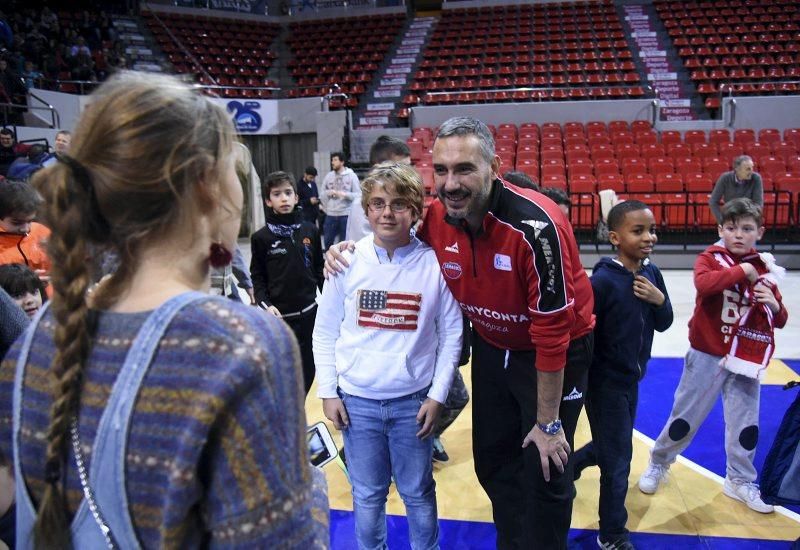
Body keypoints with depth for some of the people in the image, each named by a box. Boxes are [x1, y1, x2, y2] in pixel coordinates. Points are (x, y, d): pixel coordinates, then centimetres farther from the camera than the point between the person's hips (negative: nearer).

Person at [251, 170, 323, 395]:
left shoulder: (310, 231, 3)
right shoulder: (261, 237, -5)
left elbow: (319, 270, 9)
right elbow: (258, 277, 0)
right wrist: (265, 305, -14)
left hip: (309, 313, 3)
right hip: (278, 316, -3)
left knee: (308, 369, 13)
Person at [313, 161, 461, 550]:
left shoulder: (434, 263, -9)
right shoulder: (347, 260, -5)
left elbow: (451, 334, -2)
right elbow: (324, 333, 2)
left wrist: (437, 394, -3)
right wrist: (328, 392, -1)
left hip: (413, 401, -1)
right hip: (356, 401, 1)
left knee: (418, 493, 17)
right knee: (367, 495, 17)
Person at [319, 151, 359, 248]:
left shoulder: (351, 175, -3)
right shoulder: (329, 176, 7)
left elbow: (357, 195, -7)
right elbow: (322, 194, 11)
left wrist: (345, 194, -19)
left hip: (346, 214, -3)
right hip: (330, 214, 4)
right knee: (328, 240, 11)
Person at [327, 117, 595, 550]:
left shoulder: (535, 227, -32)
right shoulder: (435, 218, -15)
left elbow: (552, 332, -27)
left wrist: (548, 421, -19)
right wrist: (353, 247, -12)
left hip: (557, 354, -5)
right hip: (491, 347, 6)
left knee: (544, 476, 4)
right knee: (492, 464, 17)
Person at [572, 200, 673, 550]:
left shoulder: (651, 273, -1)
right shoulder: (603, 280, -23)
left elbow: (664, 324, 7)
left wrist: (659, 300, -14)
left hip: (631, 379, 7)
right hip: (605, 383, -7)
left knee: (609, 446, 23)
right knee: (618, 458, 5)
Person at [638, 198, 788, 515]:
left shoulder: (764, 267, 5)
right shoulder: (710, 258, -6)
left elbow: (779, 320, 8)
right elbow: (703, 283, -30)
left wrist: (774, 305, -12)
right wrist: (743, 270, -29)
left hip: (746, 360, 4)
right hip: (707, 356, -3)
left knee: (746, 425, 11)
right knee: (685, 417, 7)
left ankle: (739, 481, 31)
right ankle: (658, 463, 28)